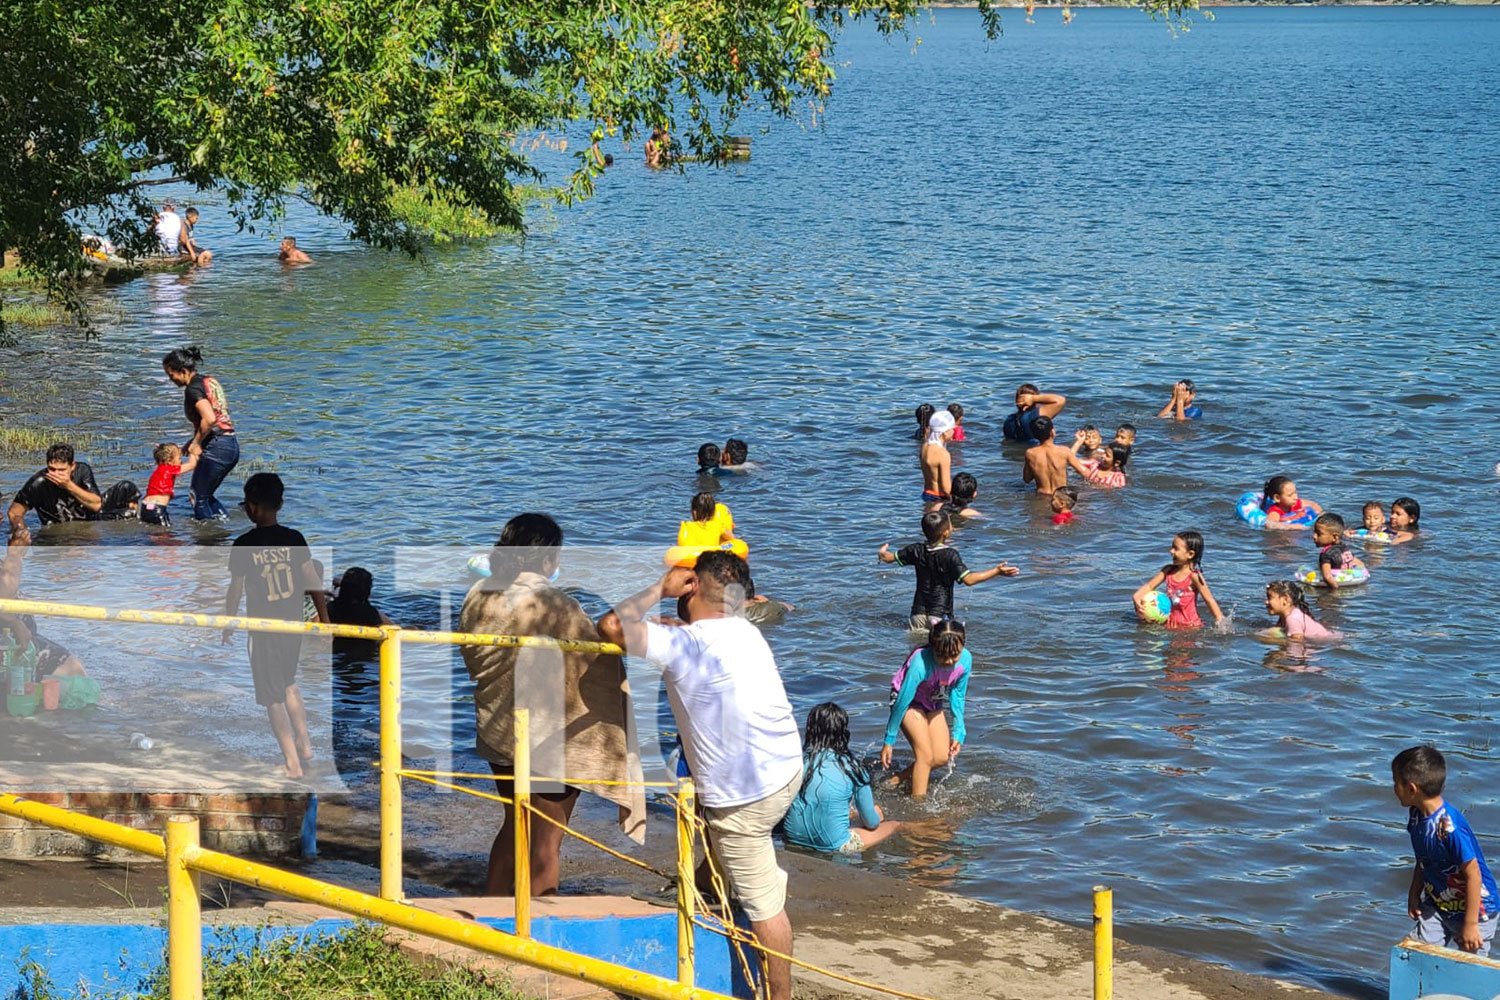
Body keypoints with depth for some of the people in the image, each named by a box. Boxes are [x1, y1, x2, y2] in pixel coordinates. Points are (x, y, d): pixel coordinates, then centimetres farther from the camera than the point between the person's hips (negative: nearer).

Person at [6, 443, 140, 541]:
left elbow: (96, 505, -20)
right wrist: (20, 530, -38)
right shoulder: (39, 484, -26)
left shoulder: (82, 470, -18)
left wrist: (69, 486, -32)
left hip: (91, 515, 4)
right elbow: (14, 512, -16)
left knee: (127, 488, -12)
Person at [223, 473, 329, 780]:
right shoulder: (294, 539, -4)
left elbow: (235, 591, -7)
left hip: (263, 628, -4)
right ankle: (305, 745, 25)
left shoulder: (243, 545, -13)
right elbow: (313, 581, -3)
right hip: (294, 625, 4)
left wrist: (228, 628, 6)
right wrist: (324, 619, 6)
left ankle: (293, 763, 4)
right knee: (289, 684, 26)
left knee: (273, 696, 5)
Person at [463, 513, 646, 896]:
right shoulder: (555, 607, -21)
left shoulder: (479, 596, -1)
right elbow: (598, 661, -18)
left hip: (496, 731, 7)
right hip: (550, 738, -7)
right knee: (546, 841, 4)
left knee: (514, 825, 23)